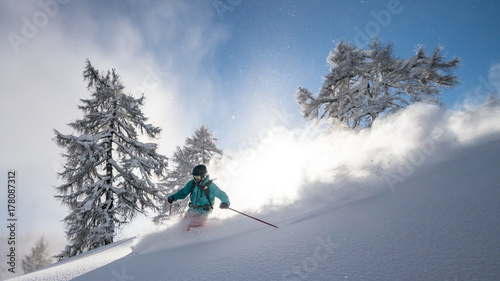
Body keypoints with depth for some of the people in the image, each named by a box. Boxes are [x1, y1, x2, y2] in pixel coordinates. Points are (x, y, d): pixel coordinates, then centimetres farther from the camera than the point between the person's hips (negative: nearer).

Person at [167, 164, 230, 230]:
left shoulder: (210, 186, -11)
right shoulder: (191, 184, 2)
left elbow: (222, 195, -9)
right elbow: (183, 192, 13)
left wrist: (225, 203, -29)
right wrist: (173, 197, -3)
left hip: (203, 210, -5)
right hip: (192, 209, 5)